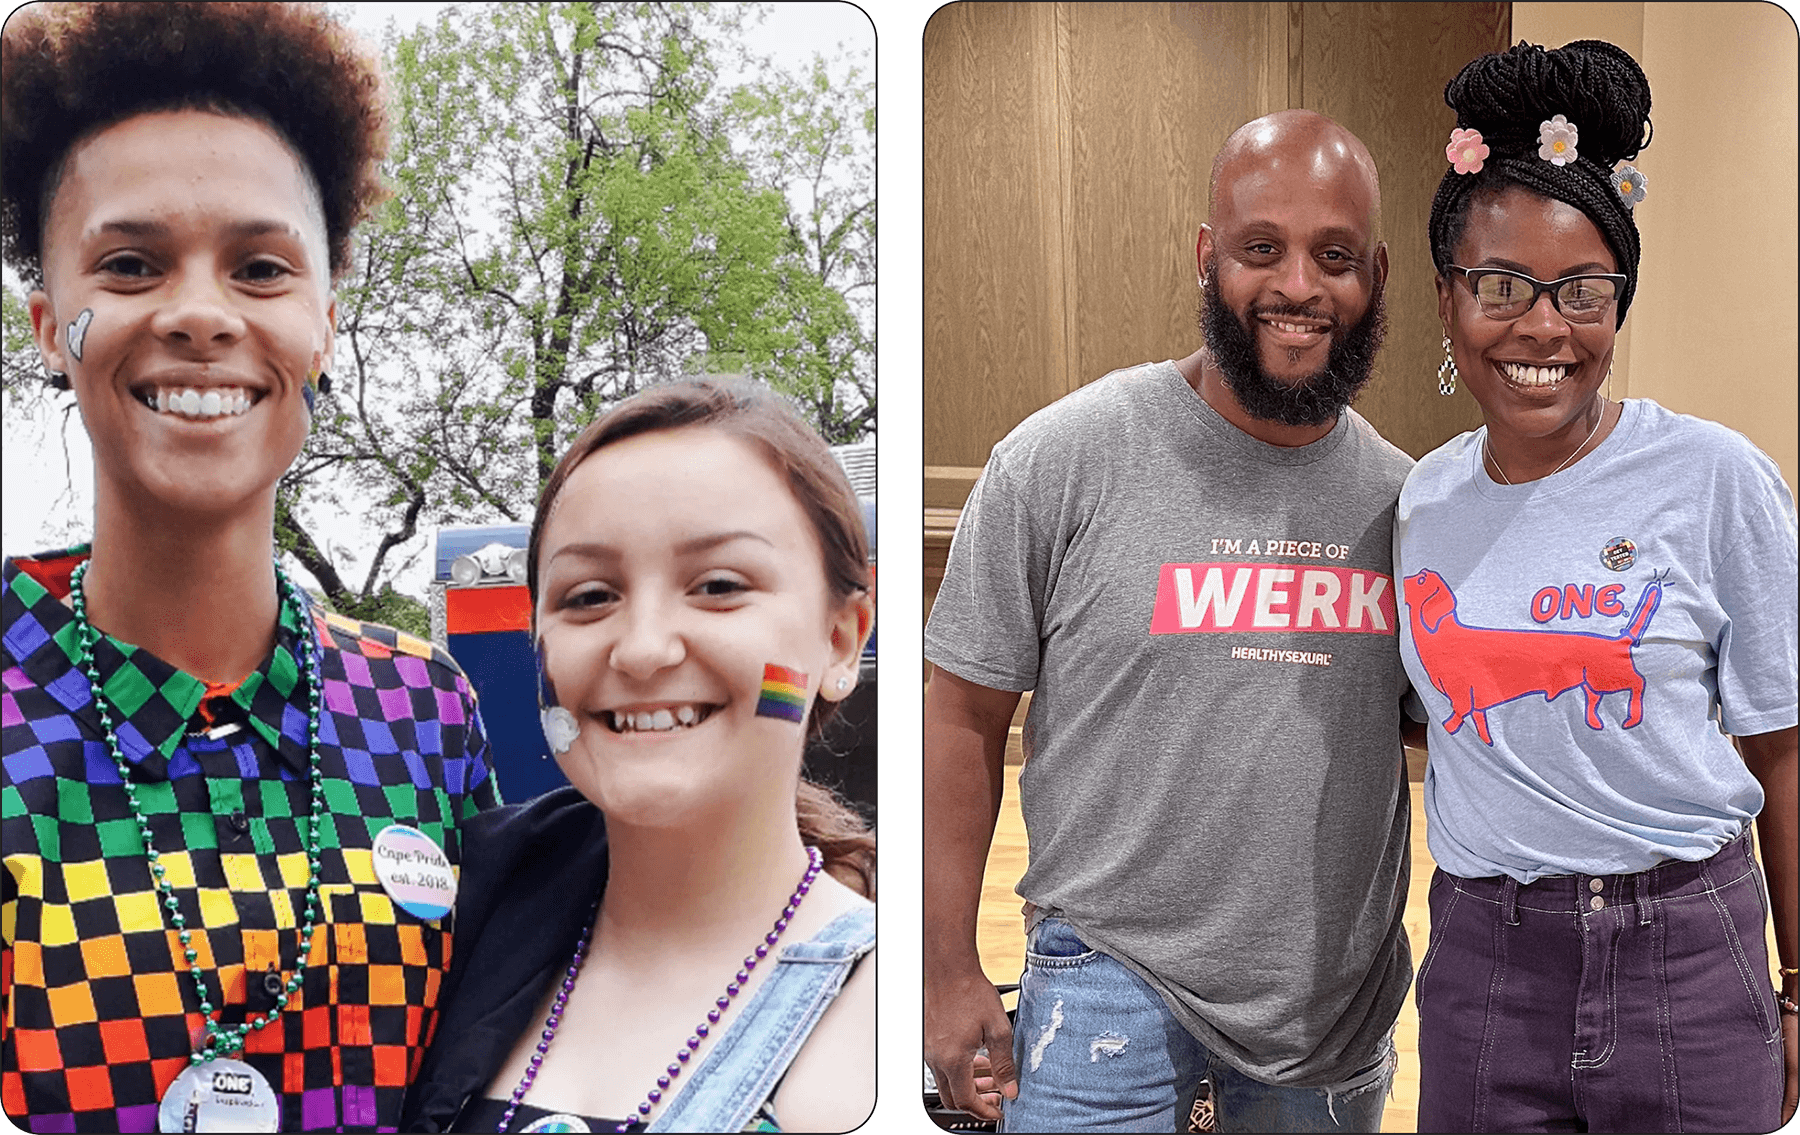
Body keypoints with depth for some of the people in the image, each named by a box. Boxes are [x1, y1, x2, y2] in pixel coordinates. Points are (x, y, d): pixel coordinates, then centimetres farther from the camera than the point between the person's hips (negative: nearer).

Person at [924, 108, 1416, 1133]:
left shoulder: (1405, 497, 1)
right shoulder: (1060, 461, -11)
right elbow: (964, 720, -7)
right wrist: (949, 973, -8)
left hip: (1344, 1000, 4)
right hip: (1114, 980, -4)